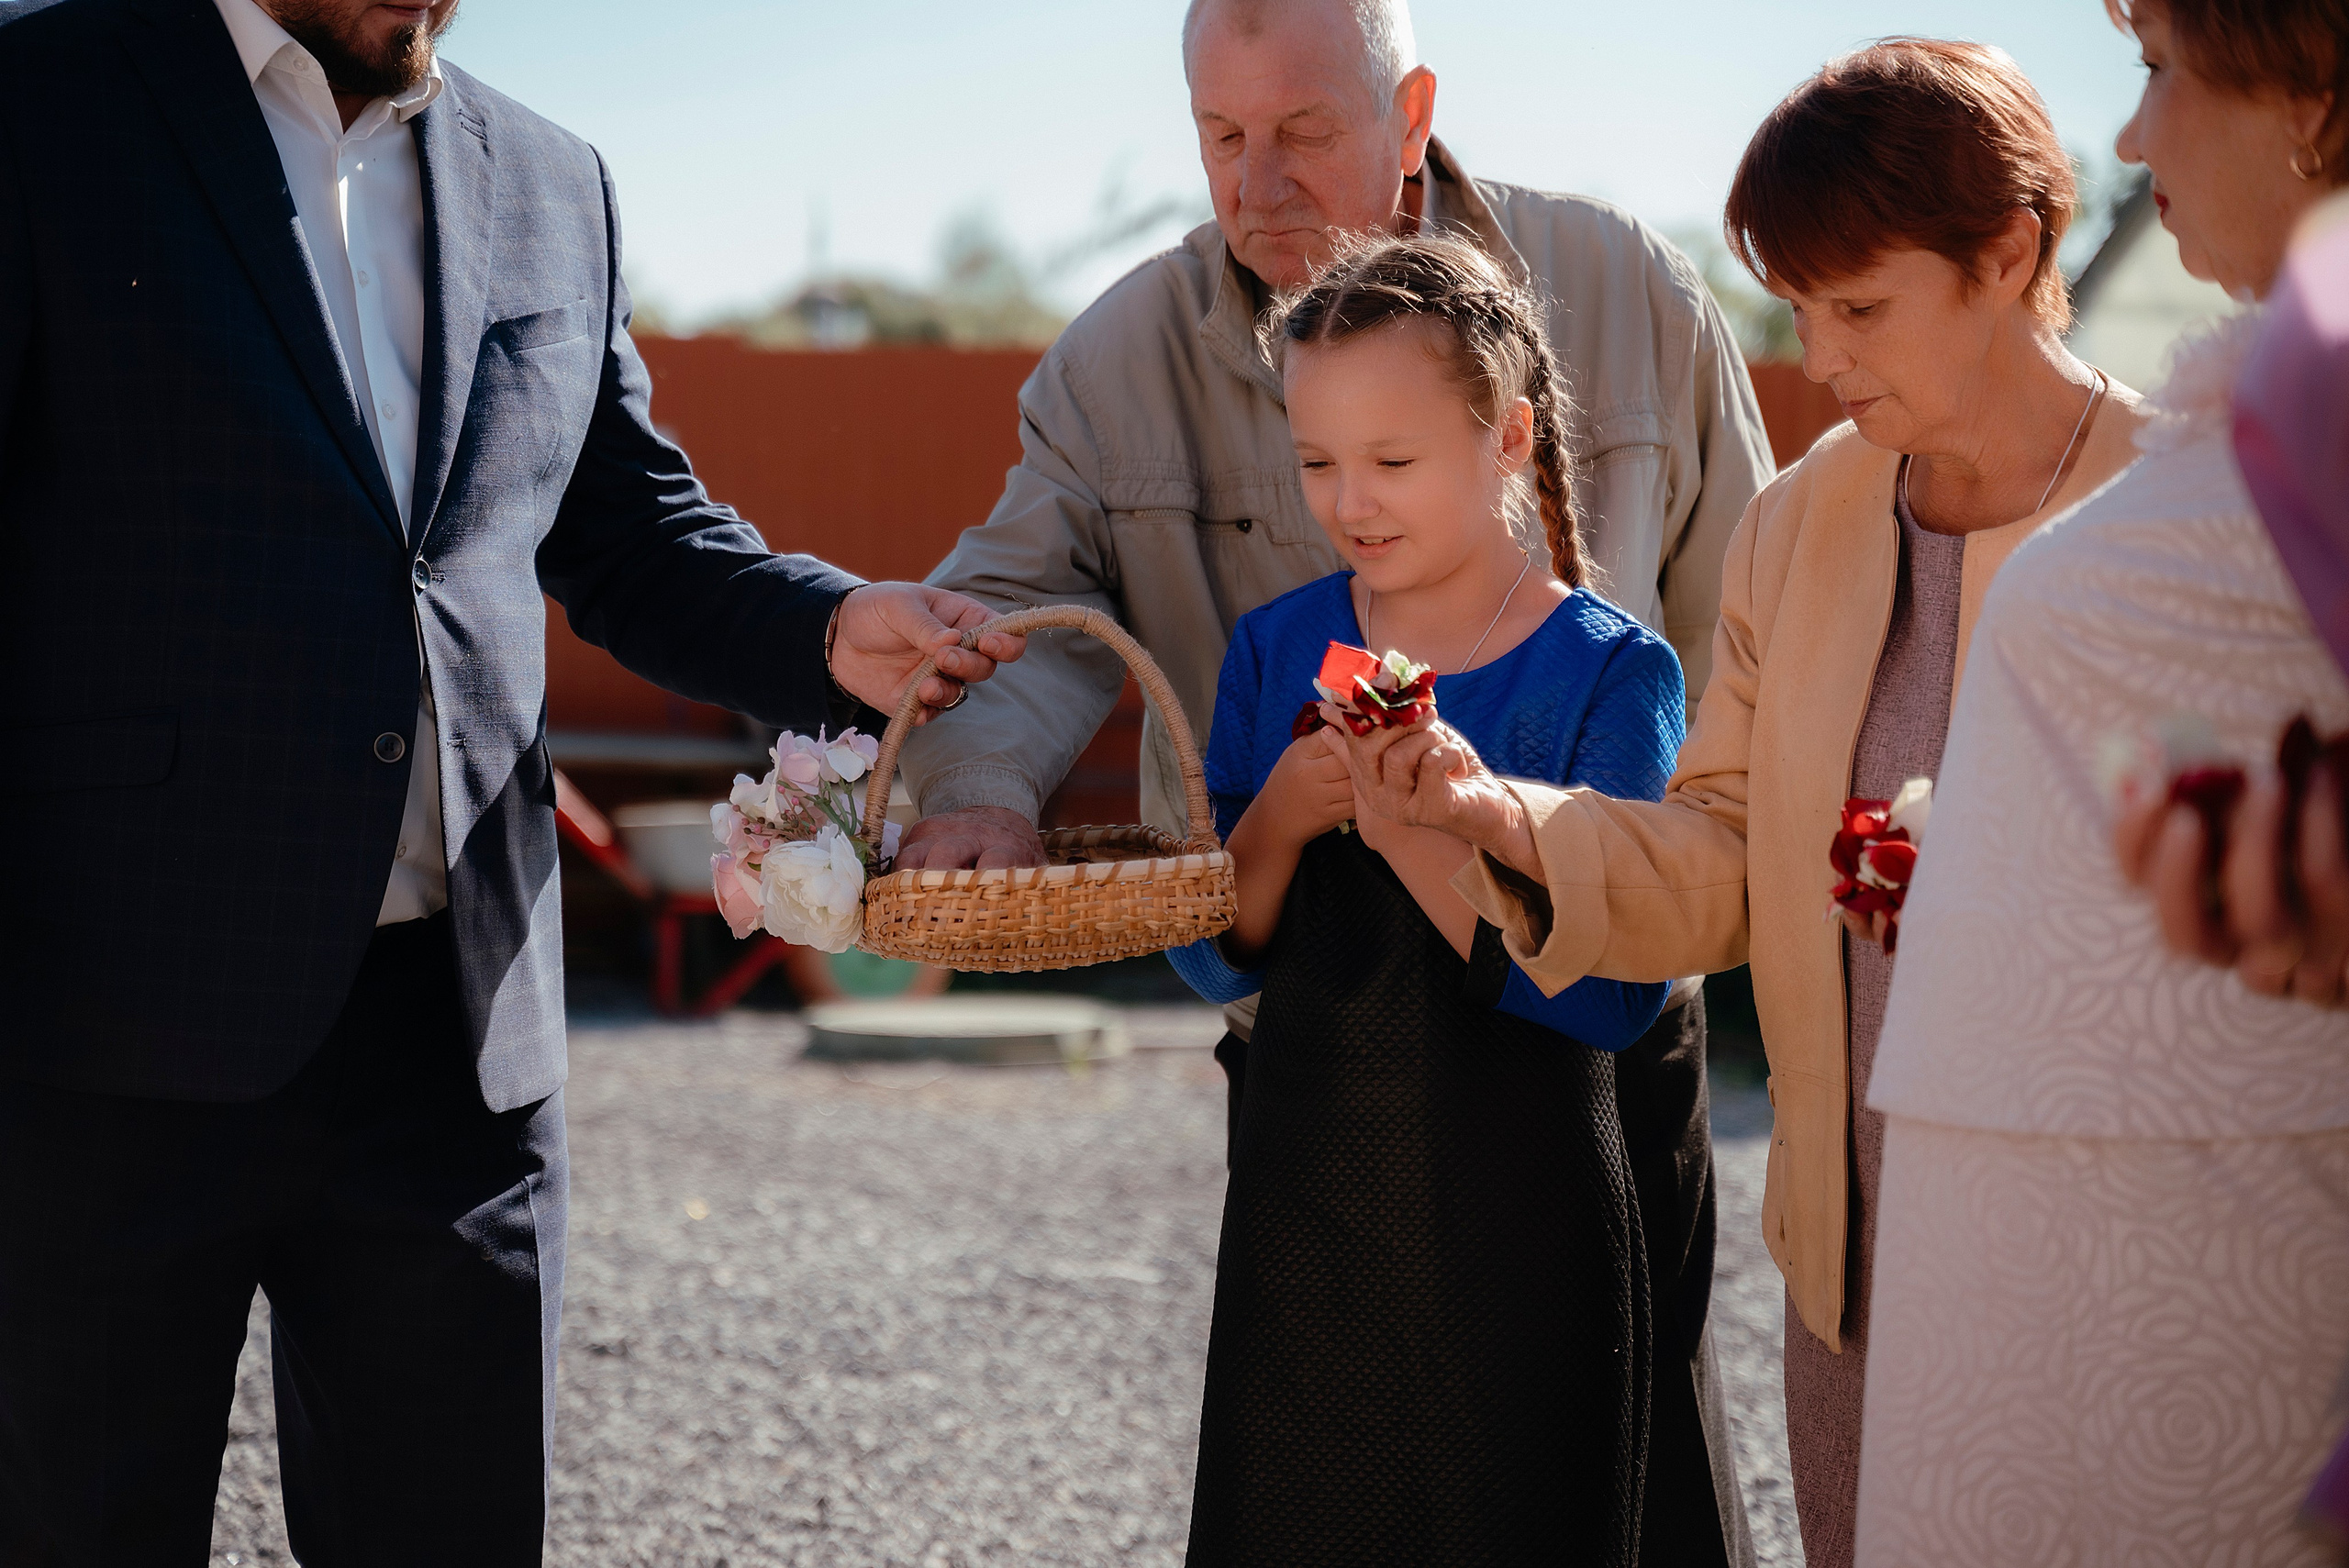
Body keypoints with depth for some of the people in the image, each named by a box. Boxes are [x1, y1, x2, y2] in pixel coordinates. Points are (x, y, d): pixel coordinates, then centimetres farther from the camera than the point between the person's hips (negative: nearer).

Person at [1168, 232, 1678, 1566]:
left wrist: (1404, 817, -26)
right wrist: (1283, 816, -16)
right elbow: (1217, 959, 3)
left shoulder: (1613, 674, -9)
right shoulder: (1279, 652, 4)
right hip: (1304, 1201, 4)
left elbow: (1605, 992, -19)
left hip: (1519, 1220, -4)